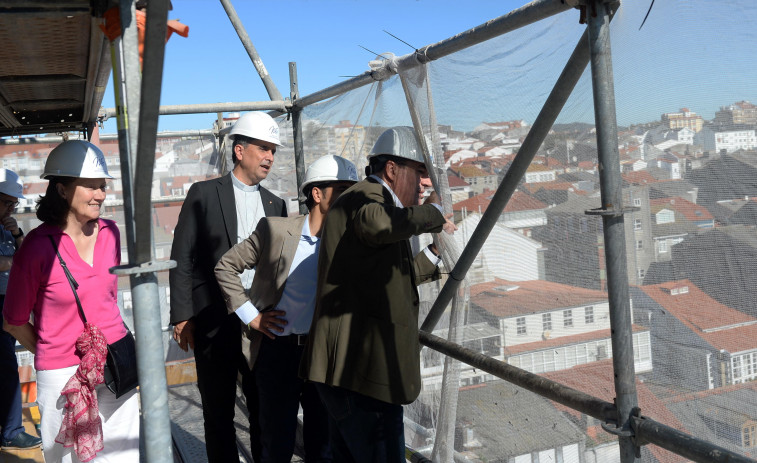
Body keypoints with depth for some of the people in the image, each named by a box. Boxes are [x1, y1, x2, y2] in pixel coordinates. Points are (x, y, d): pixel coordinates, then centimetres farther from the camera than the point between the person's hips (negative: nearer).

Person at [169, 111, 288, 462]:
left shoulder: (275, 204, 12)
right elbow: (181, 259, -2)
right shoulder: (204, 194, 1)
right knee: (218, 413, 8)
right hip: (214, 323, -3)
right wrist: (182, 317, -8)